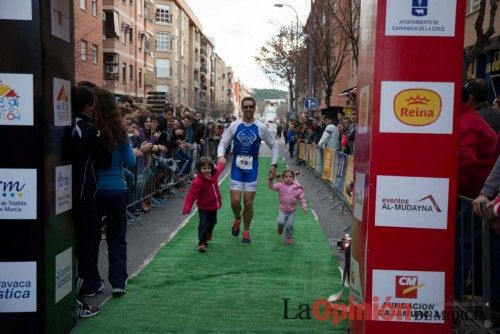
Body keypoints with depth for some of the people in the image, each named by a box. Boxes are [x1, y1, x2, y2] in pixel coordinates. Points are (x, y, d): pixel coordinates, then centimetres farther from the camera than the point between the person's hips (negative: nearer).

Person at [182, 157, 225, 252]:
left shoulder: (214, 174, -7)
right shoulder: (198, 182, -27)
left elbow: (219, 168, 19)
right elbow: (191, 195, -30)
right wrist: (187, 208, -37)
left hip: (214, 206, 7)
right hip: (203, 208, -7)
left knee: (213, 222, 25)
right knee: (203, 224, -12)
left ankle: (208, 233, 54)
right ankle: (202, 243, -1)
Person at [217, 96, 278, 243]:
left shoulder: (261, 127, -3)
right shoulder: (234, 125, -1)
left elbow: (274, 145, 6)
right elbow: (223, 143, 3)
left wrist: (273, 165, -3)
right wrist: (221, 156, -18)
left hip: (252, 168, 0)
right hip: (237, 167, 0)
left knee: (248, 202, 0)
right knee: (235, 201, -6)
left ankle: (246, 230, 22)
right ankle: (237, 218, 28)